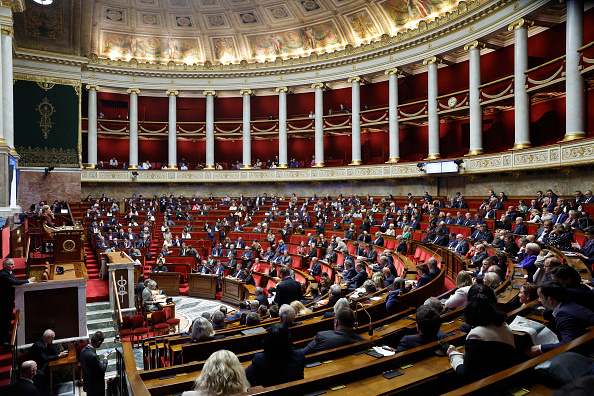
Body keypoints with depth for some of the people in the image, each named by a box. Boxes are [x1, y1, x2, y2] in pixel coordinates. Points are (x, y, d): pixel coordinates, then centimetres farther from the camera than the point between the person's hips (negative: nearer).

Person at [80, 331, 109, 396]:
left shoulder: (84, 350, -6)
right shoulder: (93, 356, -34)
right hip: (96, 387, -9)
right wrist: (105, 358, -8)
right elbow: (102, 370, -21)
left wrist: (100, 362, 3)